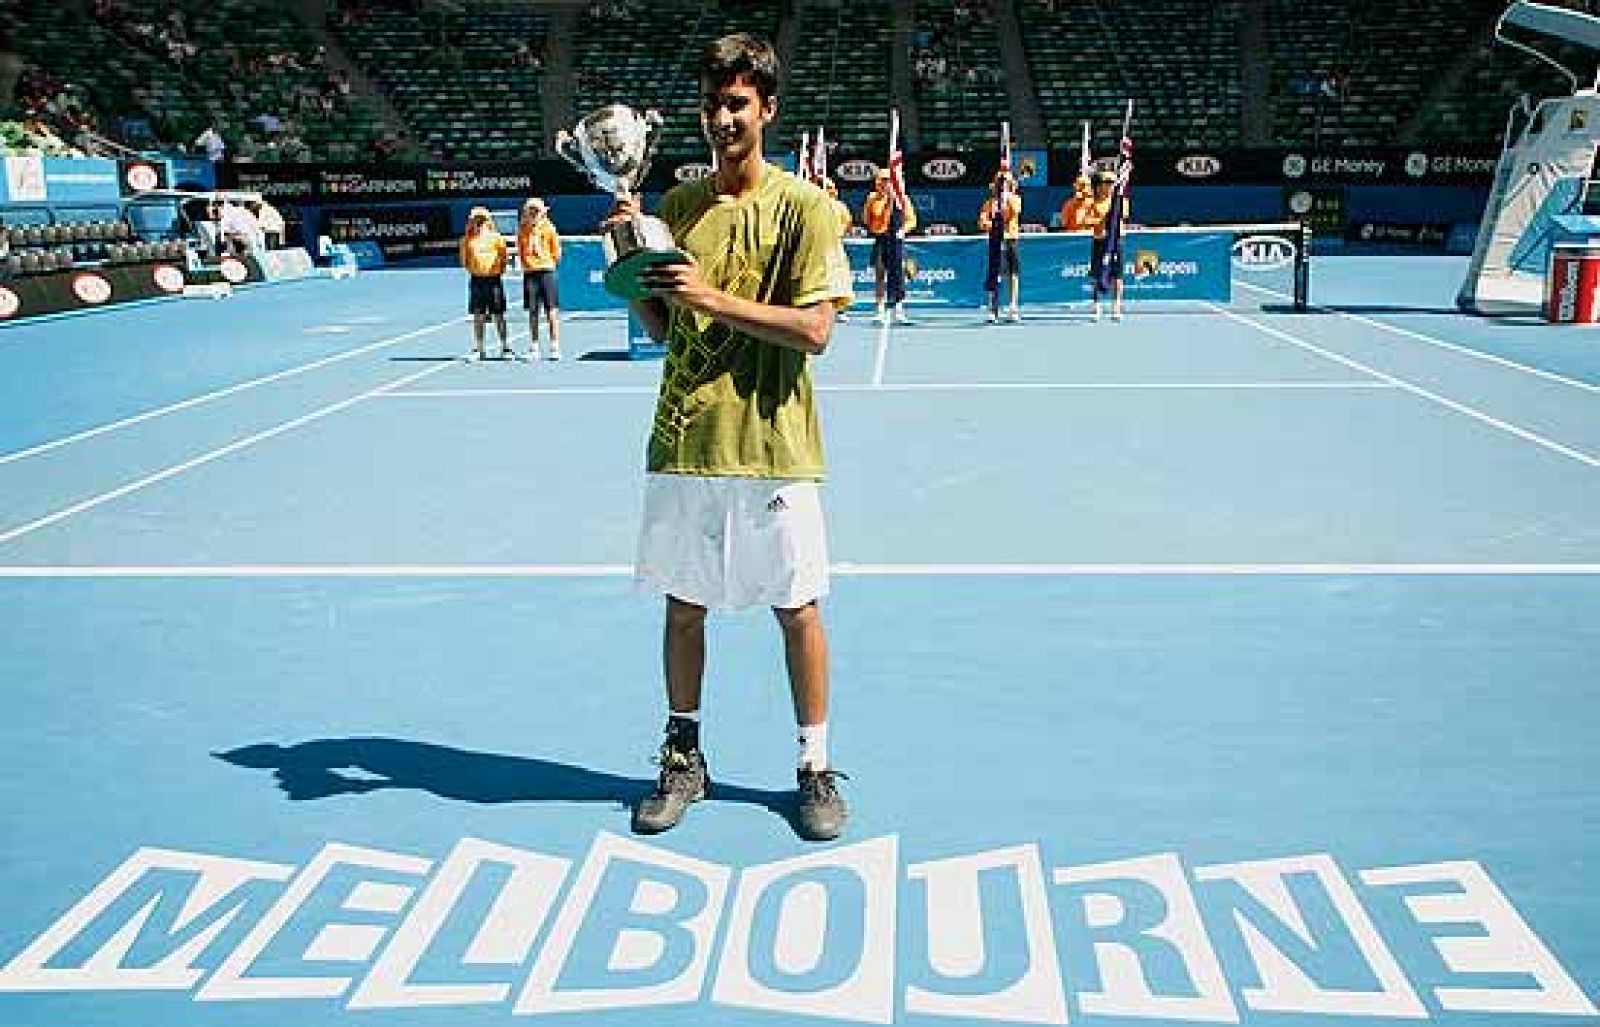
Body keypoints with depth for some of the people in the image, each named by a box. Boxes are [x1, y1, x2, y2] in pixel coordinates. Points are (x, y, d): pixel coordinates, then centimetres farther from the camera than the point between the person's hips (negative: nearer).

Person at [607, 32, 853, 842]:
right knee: (683, 605, 11)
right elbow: (658, 327, 13)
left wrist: (712, 297, -19)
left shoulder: (803, 205, -3)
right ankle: (683, 758, 27)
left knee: (796, 609, 5)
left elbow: (814, 329, -13)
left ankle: (815, 767, 19)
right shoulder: (678, 203, 10)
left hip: (771, 448, -4)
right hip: (682, 442, 4)